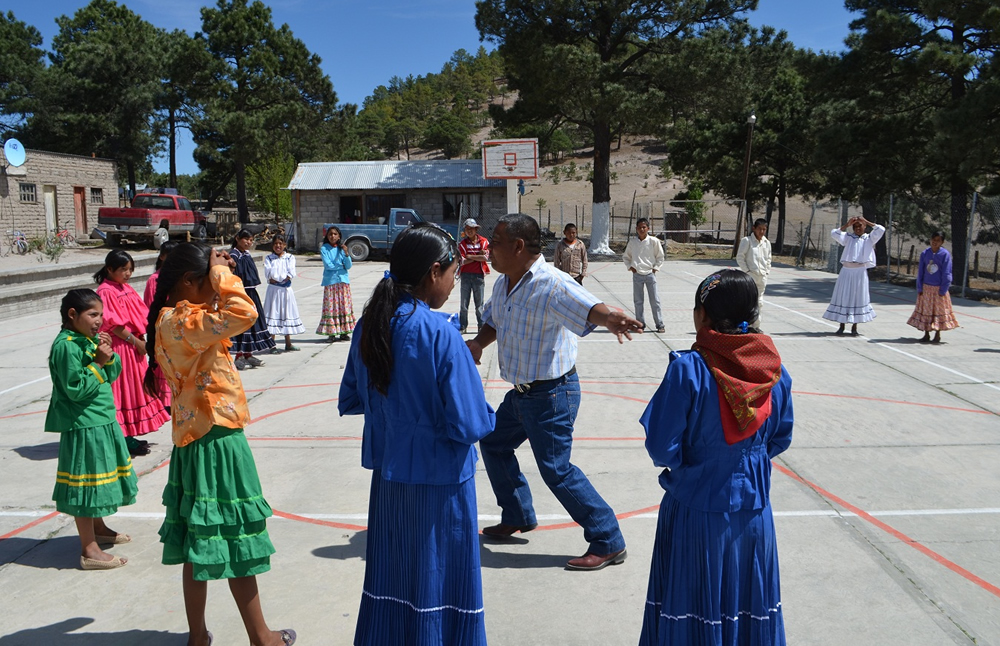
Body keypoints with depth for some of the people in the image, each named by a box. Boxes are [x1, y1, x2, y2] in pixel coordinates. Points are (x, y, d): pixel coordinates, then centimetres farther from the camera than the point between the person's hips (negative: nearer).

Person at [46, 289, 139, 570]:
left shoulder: (92, 339, 9)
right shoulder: (66, 346, -16)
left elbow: (113, 374, 11)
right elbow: (75, 389, -21)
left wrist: (109, 356, -7)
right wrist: (98, 363, -17)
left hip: (102, 421, 9)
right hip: (83, 426, -9)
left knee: (98, 481, 23)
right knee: (86, 483, -1)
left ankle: (99, 529, 42)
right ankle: (89, 551, 7)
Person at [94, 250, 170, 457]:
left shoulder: (126, 288, 11)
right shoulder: (106, 291, -15)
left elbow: (140, 315, 11)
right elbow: (114, 325, -20)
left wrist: (142, 340, 1)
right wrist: (136, 341, -18)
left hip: (134, 346, 9)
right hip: (119, 347, -9)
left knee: (133, 388, 15)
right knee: (122, 389, -2)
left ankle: (129, 436, 25)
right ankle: (124, 437, 5)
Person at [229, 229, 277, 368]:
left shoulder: (248, 255, 14)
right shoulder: (233, 256, -12)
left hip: (251, 293, 9)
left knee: (251, 321, 12)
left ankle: (248, 355, 21)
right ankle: (239, 356, 2)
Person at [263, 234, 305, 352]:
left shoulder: (290, 257, 7)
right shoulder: (269, 258, 6)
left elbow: (291, 273, -5)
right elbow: (268, 274, -8)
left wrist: (276, 278, -11)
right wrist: (284, 276, -12)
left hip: (286, 289, 2)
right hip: (273, 289, -1)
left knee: (287, 314, 8)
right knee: (273, 313, -3)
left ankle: (288, 344, 16)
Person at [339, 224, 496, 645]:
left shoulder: (370, 324, -2)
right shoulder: (439, 333, -22)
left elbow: (350, 401, 8)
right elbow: (468, 425, -21)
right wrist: (488, 414, -1)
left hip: (387, 475, 6)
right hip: (437, 482, -6)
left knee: (389, 581, 21)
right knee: (438, 585, 12)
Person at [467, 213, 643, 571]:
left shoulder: (551, 283, -24)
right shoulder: (503, 283, 4)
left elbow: (588, 307, -40)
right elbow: (492, 321, 18)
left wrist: (610, 319, -64)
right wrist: (477, 342, -4)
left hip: (551, 394, -10)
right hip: (521, 393, 10)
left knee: (556, 468, -8)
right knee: (493, 443, 20)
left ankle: (608, 542, 6)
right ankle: (518, 517, 39)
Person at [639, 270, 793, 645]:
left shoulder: (688, 368, -21)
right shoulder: (775, 370, -5)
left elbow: (661, 448, -18)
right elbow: (780, 439, 6)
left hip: (697, 512, -4)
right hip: (753, 509, 4)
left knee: (693, 606, 13)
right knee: (751, 603, 21)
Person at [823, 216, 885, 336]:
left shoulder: (869, 239, 8)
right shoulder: (848, 237, 9)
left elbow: (881, 230, -5)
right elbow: (834, 234, -4)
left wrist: (867, 222, 0)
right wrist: (846, 225, -5)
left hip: (860, 272, -1)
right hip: (846, 271, 1)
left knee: (857, 298, 3)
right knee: (843, 297, 3)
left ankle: (854, 327, 12)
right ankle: (842, 325, 12)